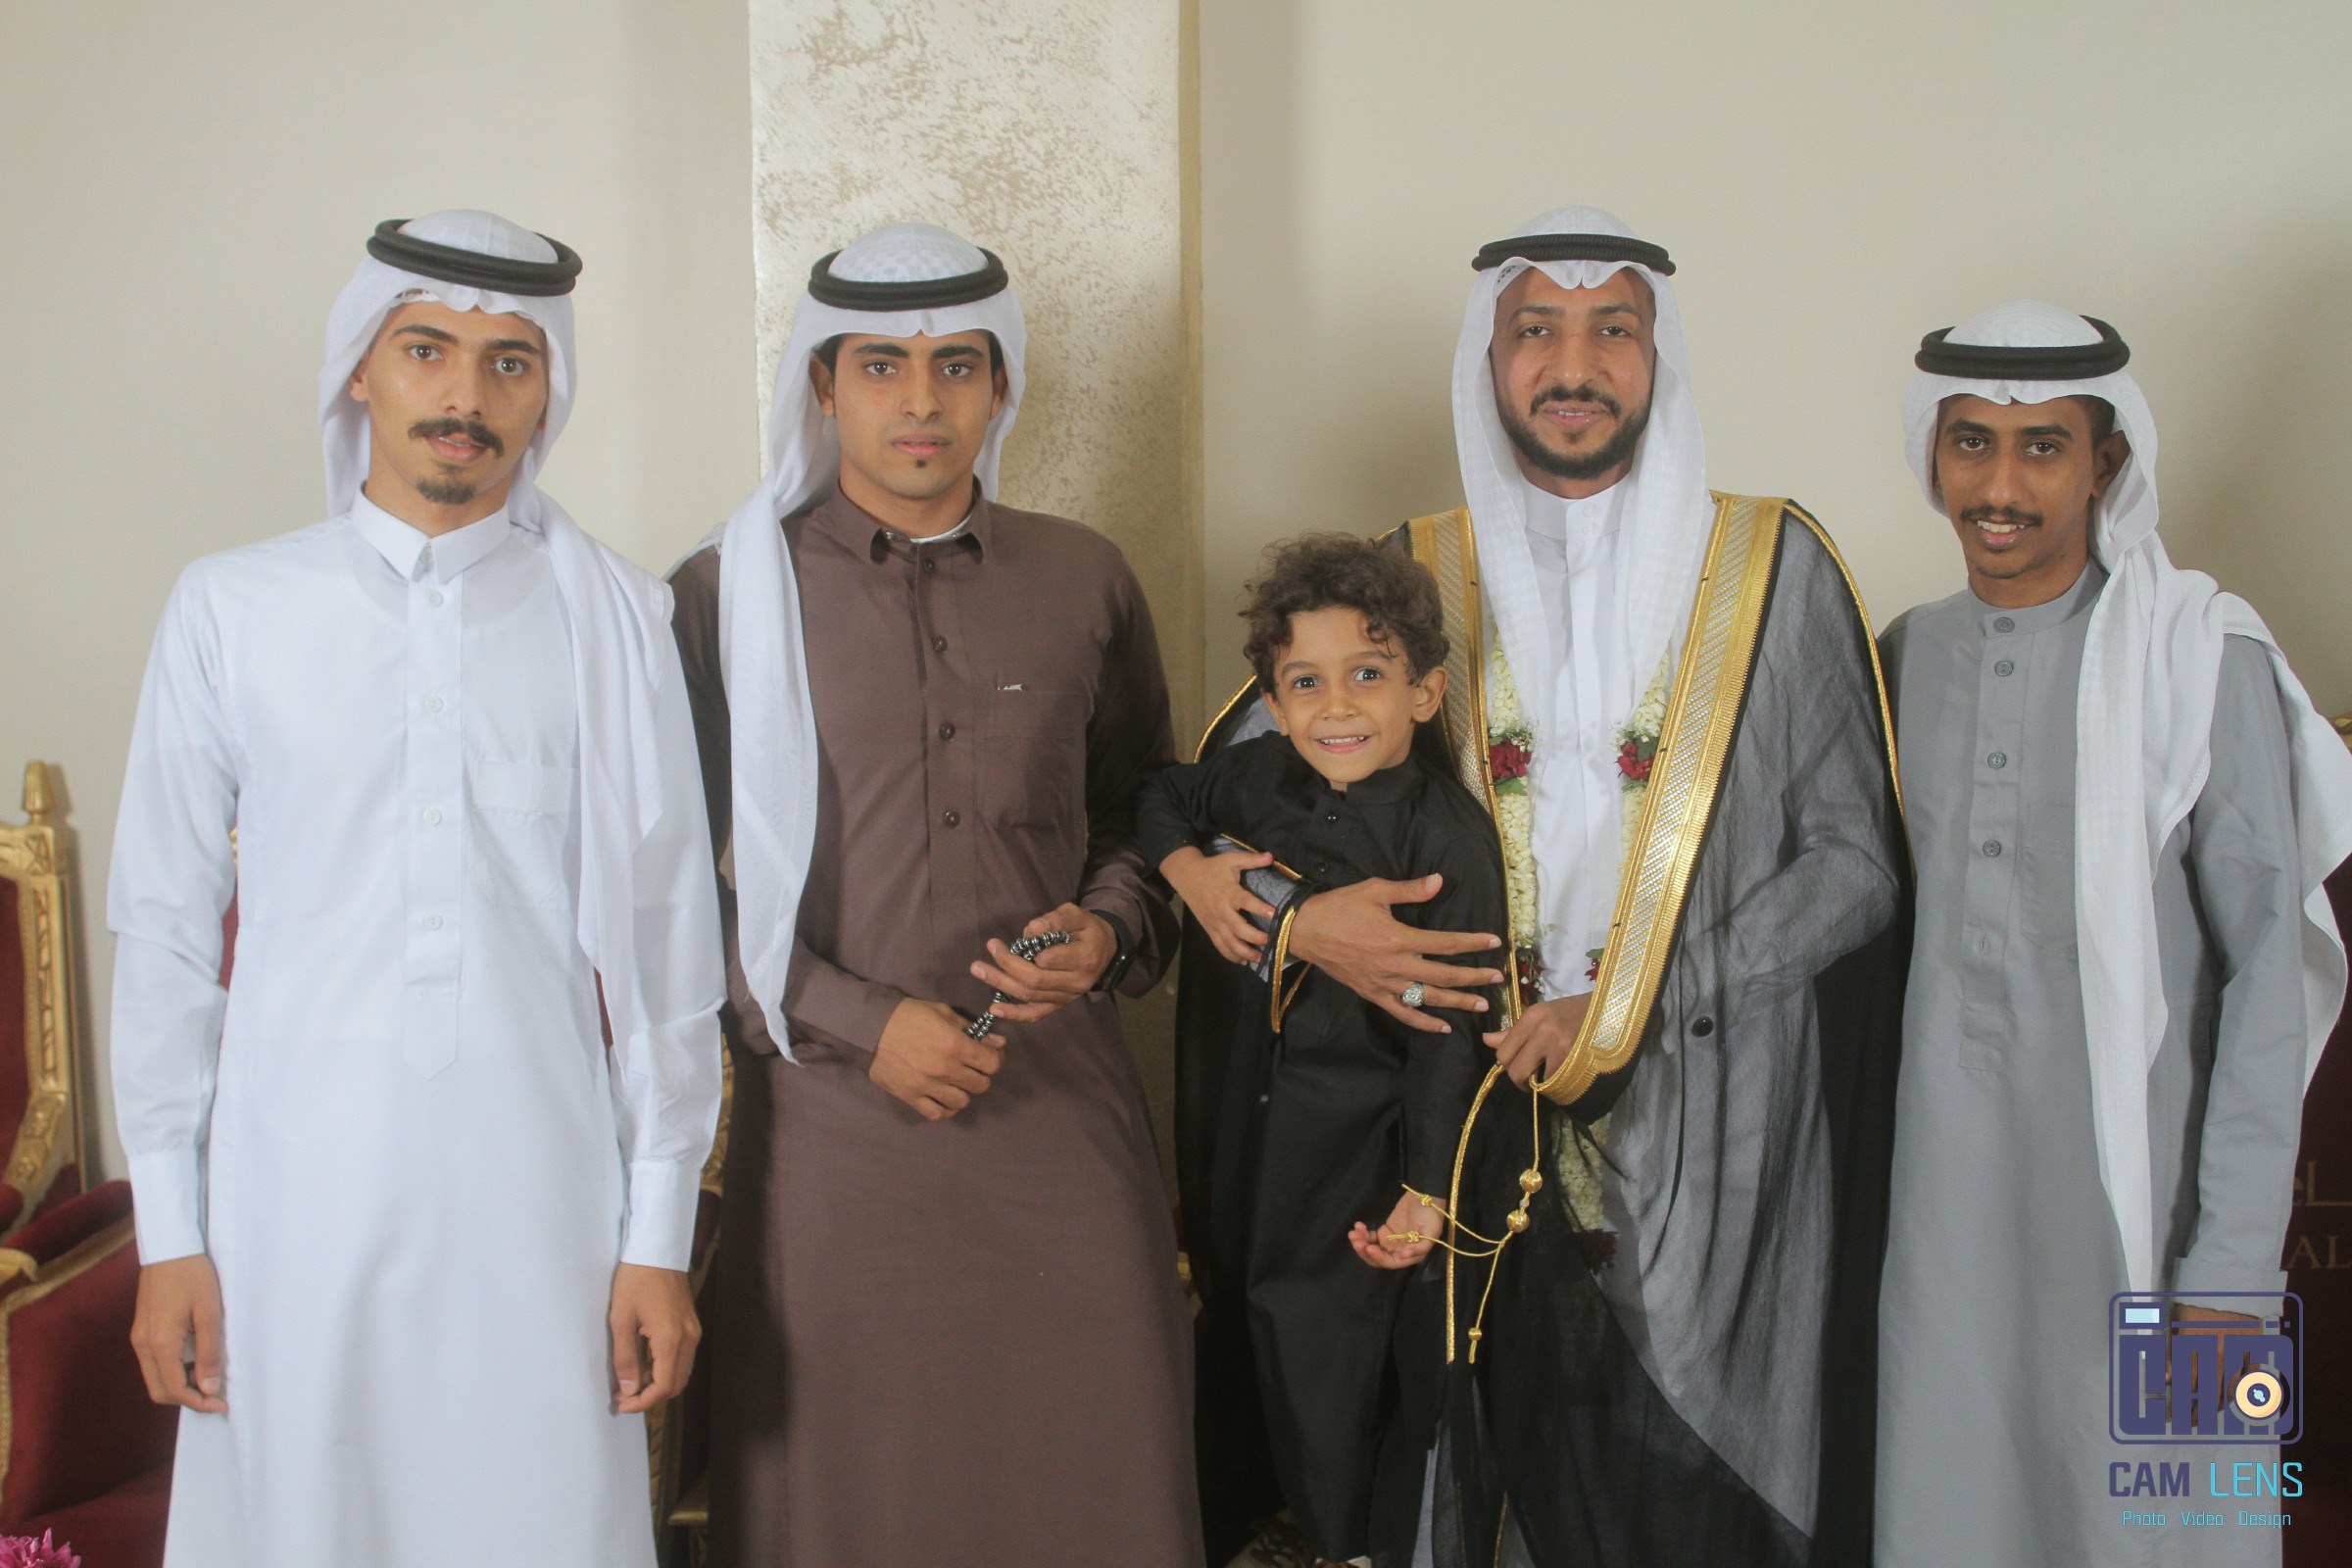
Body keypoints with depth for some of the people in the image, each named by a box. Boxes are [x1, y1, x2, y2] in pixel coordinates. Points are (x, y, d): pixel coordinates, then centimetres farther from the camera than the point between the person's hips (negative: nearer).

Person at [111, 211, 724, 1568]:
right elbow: (166, 929, 4)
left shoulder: (613, 618, 0)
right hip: (296, 1195, 0)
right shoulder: (232, 611, 1)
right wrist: (168, 1232, 3)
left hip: (538, 1198, 0)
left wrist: (660, 1236, 1)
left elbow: (665, 938, 1)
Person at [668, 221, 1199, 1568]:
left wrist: (1108, 930, -2)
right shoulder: (728, 595, 1)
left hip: (1062, 1108, 2)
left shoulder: (1082, 580, 8)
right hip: (831, 1117, -2)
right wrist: (857, 1024, -8)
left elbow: (1143, 802, 18)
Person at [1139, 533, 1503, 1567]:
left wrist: (1426, 1190, -21)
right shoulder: (1263, 777, -4)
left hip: (1372, 1134, -6)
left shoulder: (1448, 833, -20)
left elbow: (1450, 1026, -19)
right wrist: (1191, 870, -3)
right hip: (1268, 1120, 6)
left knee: (1343, 1354, 6)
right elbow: (1163, 799, 18)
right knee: (1276, 1323, 19)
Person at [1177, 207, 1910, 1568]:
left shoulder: (1776, 571, 2)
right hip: (1484, 1149, 1)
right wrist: (1296, 915, -11)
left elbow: (1856, 861, 0)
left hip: (1708, 1155, -1)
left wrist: (1634, 1011, -9)